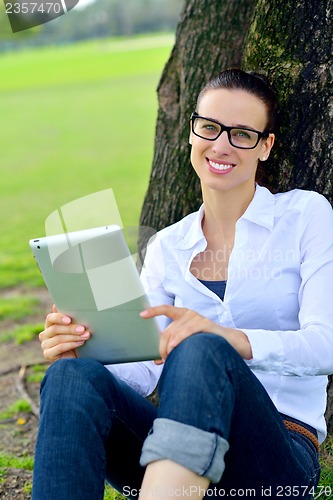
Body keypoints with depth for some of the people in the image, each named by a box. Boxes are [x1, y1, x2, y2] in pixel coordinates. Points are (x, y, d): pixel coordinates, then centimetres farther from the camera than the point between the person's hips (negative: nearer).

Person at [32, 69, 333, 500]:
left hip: (281, 457, -3)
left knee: (201, 352, -36)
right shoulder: (167, 248, 15)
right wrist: (80, 349, -17)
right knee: (72, 377, -27)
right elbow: (146, 370, 5)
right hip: (181, 449, 3)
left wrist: (227, 338, -28)